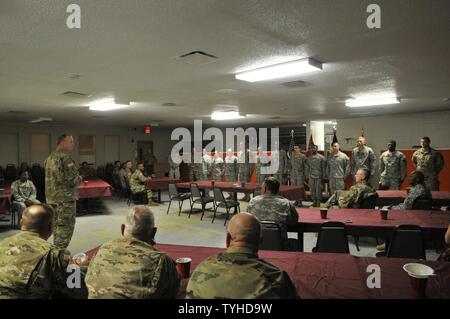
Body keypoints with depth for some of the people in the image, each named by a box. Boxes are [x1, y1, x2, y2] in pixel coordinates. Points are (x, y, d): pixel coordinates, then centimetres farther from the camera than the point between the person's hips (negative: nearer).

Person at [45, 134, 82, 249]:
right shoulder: (64, 157, -16)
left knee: (57, 224, 17)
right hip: (65, 196, -10)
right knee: (65, 226, -3)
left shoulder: (50, 157, 16)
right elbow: (70, 178, -22)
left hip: (52, 196, 10)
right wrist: (79, 179, -2)